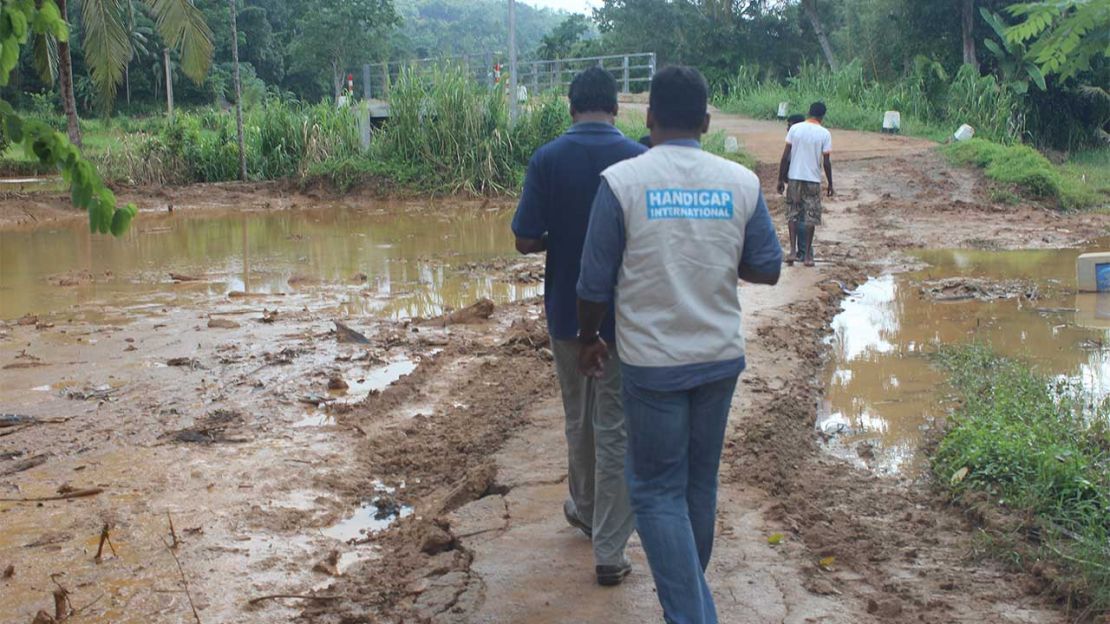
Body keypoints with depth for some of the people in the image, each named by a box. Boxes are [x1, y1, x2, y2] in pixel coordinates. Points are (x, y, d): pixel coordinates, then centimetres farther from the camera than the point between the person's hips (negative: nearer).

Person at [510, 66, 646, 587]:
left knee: (578, 419, 21)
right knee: (616, 430, 5)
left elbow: (525, 241, -10)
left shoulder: (546, 160, -8)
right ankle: (609, 551, 7)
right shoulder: (638, 158, -10)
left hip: (566, 313, 2)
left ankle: (584, 510, 41)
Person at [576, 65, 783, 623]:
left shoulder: (622, 180, -12)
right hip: (721, 356, 4)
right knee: (701, 482, 19)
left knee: (657, 490, 7)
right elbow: (767, 268, 4)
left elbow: (595, 282, -9)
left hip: (652, 362, -4)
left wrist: (588, 339, 9)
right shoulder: (741, 183, -3)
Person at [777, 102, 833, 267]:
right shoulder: (824, 134, -4)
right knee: (810, 218, 6)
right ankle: (807, 255, 7)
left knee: (792, 214, 11)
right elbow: (826, 162, -4)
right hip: (813, 180, -1)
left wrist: (781, 179, 5)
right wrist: (830, 184, 7)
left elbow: (785, 156, -2)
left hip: (794, 178, 1)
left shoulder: (794, 129, 0)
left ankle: (793, 250, 2)